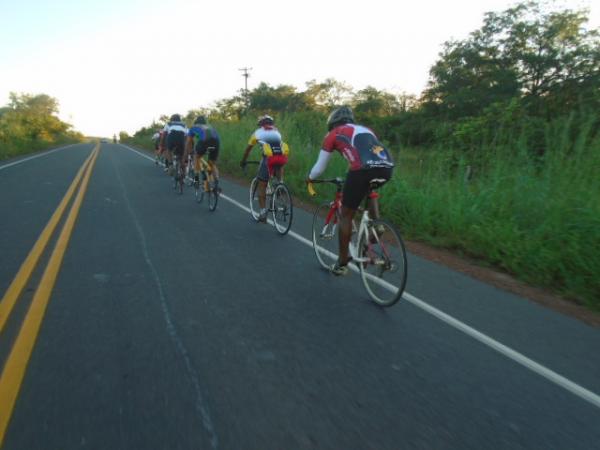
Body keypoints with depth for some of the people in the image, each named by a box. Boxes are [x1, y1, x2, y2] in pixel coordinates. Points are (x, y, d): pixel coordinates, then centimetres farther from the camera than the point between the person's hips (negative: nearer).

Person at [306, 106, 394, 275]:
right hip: (387, 167, 5)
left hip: (362, 169, -5)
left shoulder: (333, 134, 20)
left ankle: (342, 263, 22)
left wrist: (310, 178, 47)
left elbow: (320, 167, 25)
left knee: (346, 216, 13)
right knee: (369, 191, 40)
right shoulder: (364, 129, 35)